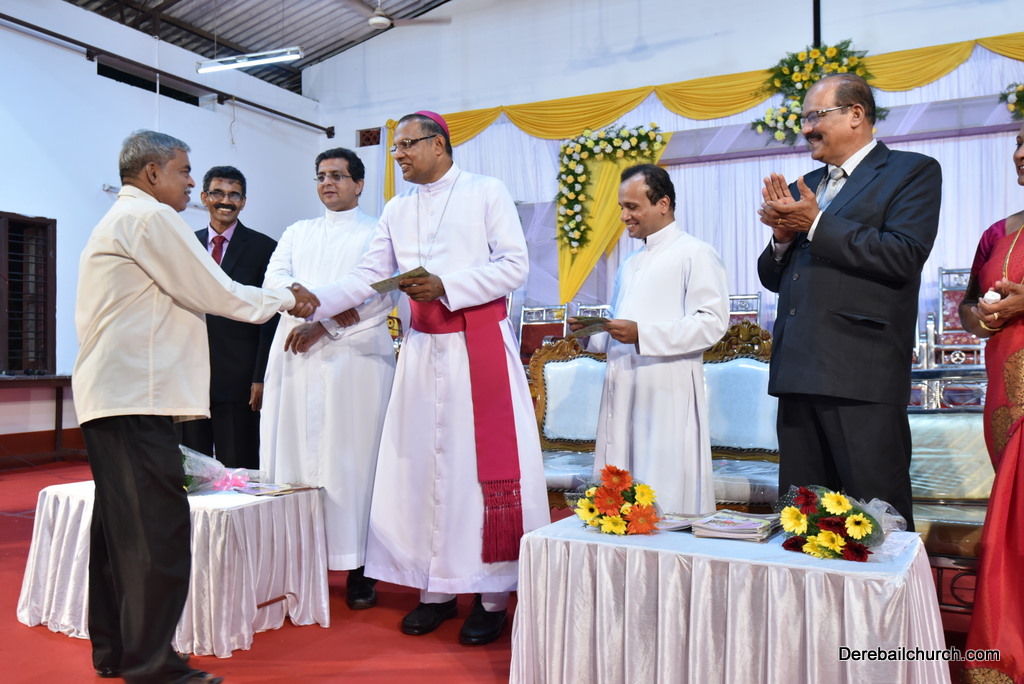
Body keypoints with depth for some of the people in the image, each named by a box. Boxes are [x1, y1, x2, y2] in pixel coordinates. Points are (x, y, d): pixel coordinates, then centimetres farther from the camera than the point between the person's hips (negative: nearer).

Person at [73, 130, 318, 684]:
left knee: (118, 525, 14)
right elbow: (214, 294, -10)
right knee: (157, 530, -8)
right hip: (137, 395, -11)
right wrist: (286, 298, 3)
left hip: (106, 394, 11)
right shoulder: (151, 217, -8)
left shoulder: (115, 221, 23)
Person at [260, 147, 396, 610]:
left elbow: (383, 295, -5)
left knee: (352, 457, -5)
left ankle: (358, 568, 1)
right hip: (296, 357, 4)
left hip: (354, 358, -4)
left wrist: (324, 324, -12)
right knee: (295, 452, 1)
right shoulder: (297, 233, 22)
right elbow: (274, 281, 6)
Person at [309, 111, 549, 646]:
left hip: (481, 345, -5)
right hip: (424, 349, 5)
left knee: (483, 463, -2)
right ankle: (437, 591, 18)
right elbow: (368, 276, 10)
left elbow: (514, 265, -7)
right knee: (424, 463, 5)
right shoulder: (396, 210, 14)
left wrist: (445, 286, -16)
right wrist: (317, 301, -5)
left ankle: (491, 596, 9)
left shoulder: (487, 193, 1)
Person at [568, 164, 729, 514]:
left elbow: (712, 322, -13)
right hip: (622, 392, 7)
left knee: (667, 500, -5)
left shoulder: (695, 254, -1)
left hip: (667, 395, -7)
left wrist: (642, 334, -20)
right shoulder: (630, 264, 23)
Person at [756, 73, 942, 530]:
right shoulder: (803, 187, 20)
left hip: (861, 374, -6)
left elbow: (904, 256, -14)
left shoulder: (912, 171, 2)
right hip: (798, 372, 7)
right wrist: (782, 238, -1)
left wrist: (817, 225, -13)